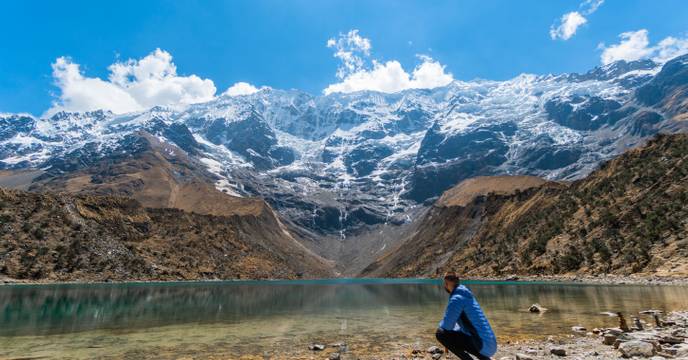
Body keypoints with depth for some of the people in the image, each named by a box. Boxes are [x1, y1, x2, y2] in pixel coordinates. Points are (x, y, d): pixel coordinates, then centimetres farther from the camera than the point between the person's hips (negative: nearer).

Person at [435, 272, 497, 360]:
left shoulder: (457, 298, -13)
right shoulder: (466, 296, 17)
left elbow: (446, 325, -16)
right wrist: (449, 340, 22)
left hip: (481, 345, -9)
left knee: (440, 333, -12)